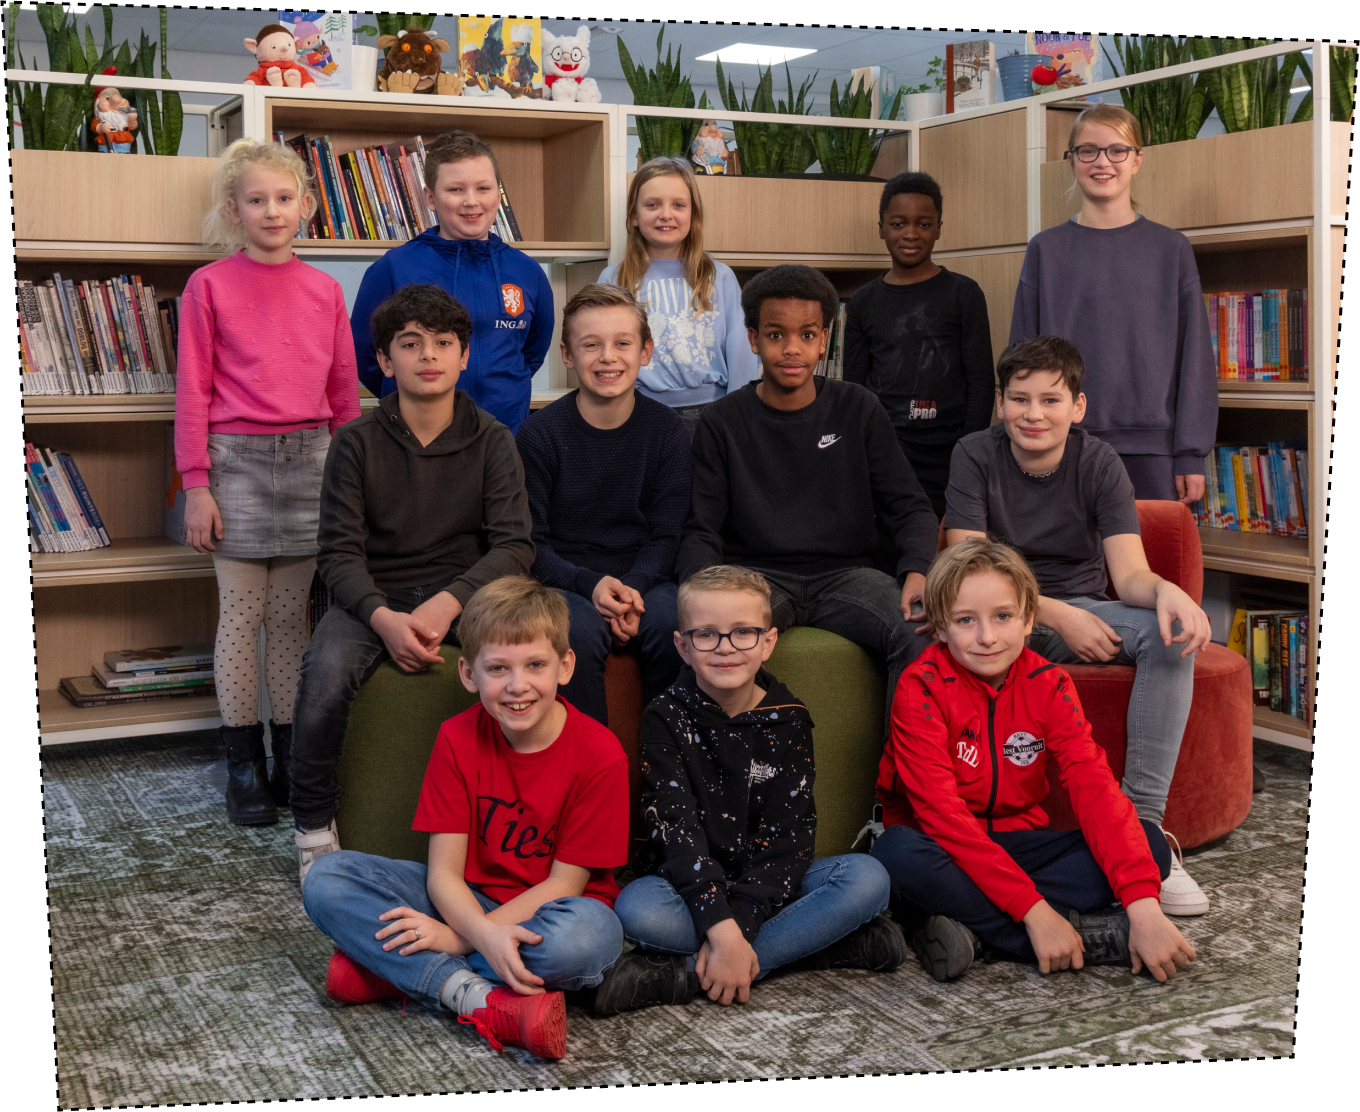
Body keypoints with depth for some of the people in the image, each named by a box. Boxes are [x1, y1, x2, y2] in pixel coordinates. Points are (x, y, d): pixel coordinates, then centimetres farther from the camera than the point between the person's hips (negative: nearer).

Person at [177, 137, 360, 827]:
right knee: (241, 614, 2)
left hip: (309, 459, 3)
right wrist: (196, 485, -6)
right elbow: (193, 390, -2)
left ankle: (291, 758, 16)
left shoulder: (324, 290, 8)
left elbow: (344, 390, 11)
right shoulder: (209, 285, -1)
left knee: (291, 614, 8)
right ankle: (244, 763, 12)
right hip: (237, 459, -2)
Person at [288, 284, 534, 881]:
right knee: (325, 676, -32)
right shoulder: (358, 441, 0)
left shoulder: (491, 439, 3)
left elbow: (514, 544, -5)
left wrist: (448, 603, -22)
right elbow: (339, 552, -4)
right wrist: (384, 618, -24)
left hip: (466, 588, 1)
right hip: (373, 594, 0)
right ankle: (314, 827, -7)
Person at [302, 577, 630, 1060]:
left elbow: (565, 882, -14)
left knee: (589, 933, -40)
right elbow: (444, 871, -12)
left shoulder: (599, 754, -17)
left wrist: (460, 936, -22)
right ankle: (479, 997, -28)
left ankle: (400, 970, -24)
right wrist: (486, 936, -34)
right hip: (467, 902, 4)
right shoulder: (458, 739, -8)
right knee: (326, 879, -16)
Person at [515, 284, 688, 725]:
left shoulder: (667, 431, 4)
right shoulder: (538, 434, -2)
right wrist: (590, 585, -19)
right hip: (563, 582, -2)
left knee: (678, 625, -29)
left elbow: (667, 536, 4)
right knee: (581, 631, -34)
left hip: (642, 578, 2)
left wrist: (632, 587, -16)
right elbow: (530, 543, -3)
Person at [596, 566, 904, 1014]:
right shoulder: (666, 718, -7)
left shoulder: (787, 720, -3)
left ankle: (688, 971, -27)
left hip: (766, 885, 3)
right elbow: (676, 828, -17)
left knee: (868, 877, -24)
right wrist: (722, 929, -30)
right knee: (636, 909, -33)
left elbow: (788, 834, -11)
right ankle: (825, 943, -26)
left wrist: (735, 926, -25)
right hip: (692, 885, -2)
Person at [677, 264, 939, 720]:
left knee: (923, 633, -29)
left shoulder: (857, 409, 10)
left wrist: (917, 571, -13)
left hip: (845, 572, 1)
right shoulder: (721, 423, 7)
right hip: (758, 574, -1)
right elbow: (701, 530, 4)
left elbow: (909, 507, 9)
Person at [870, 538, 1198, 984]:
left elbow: (1094, 786, -16)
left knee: (1150, 844, -16)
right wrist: (1033, 911, -32)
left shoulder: (1048, 685, -5)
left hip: (1016, 841, 4)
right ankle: (1086, 935, -29)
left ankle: (970, 925, -26)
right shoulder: (921, 688, -17)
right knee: (898, 853, -38)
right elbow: (941, 811, -25)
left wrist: (1144, 907, -30)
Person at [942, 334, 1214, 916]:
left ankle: (1142, 818, -27)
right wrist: (1058, 617, -24)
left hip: (1081, 609, 2)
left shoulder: (1098, 464, -3)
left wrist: (1166, 590, -36)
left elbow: (1130, 573, -11)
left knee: (1173, 632, -27)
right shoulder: (975, 455, -7)